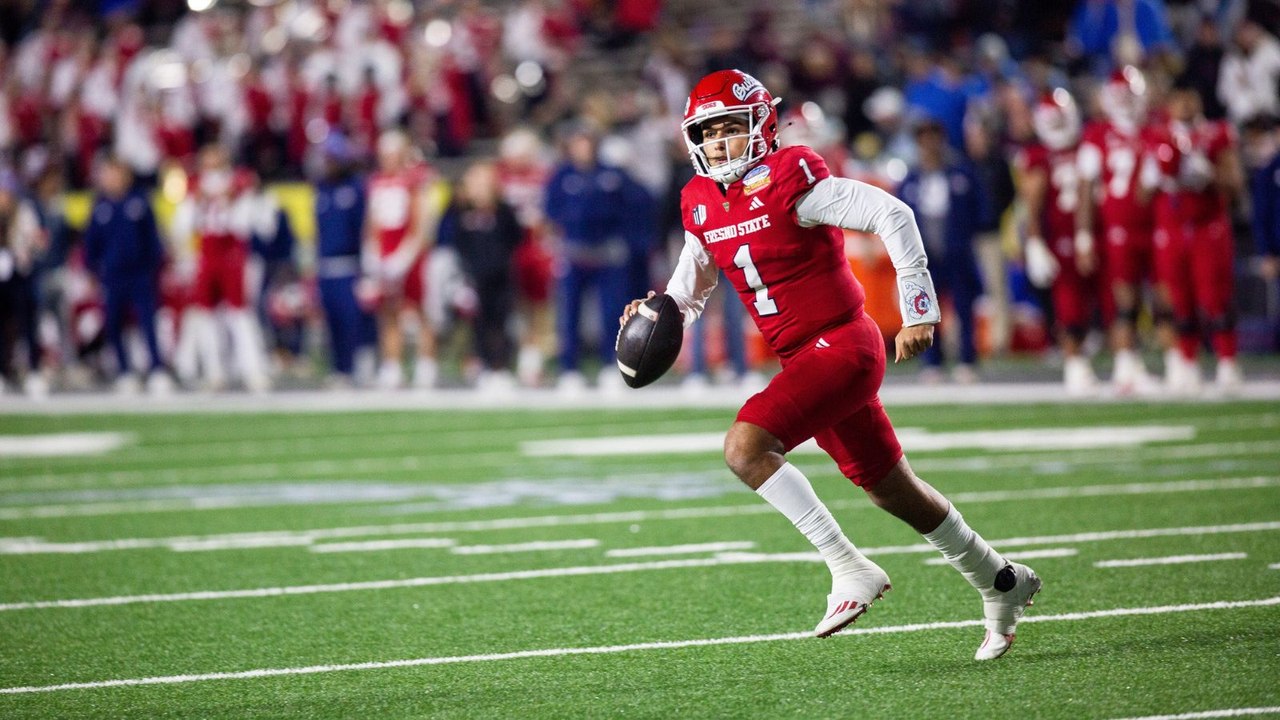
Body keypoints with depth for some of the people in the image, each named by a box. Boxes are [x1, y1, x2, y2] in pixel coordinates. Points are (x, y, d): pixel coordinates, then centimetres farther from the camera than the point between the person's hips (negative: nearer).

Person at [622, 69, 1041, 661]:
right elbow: (689, 291, 19)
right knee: (891, 490, 17)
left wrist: (918, 310, -17)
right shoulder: (702, 206, 7)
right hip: (803, 359, 8)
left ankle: (849, 568, -17)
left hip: (841, 344, -8)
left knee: (745, 447, -23)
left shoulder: (788, 181, -16)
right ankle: (998, 582, 34)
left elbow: (892, 215, -18)